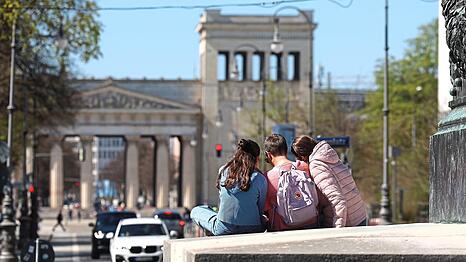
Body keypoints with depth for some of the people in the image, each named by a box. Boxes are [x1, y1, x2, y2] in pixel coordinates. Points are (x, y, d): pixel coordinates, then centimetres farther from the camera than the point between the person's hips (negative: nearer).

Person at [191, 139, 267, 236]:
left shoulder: (223, 171, 0)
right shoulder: (260, 179, -6)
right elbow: (261, 209, 1)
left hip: (223, 230, 1)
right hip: (252, 230, -1)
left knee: (196, 211, 25)